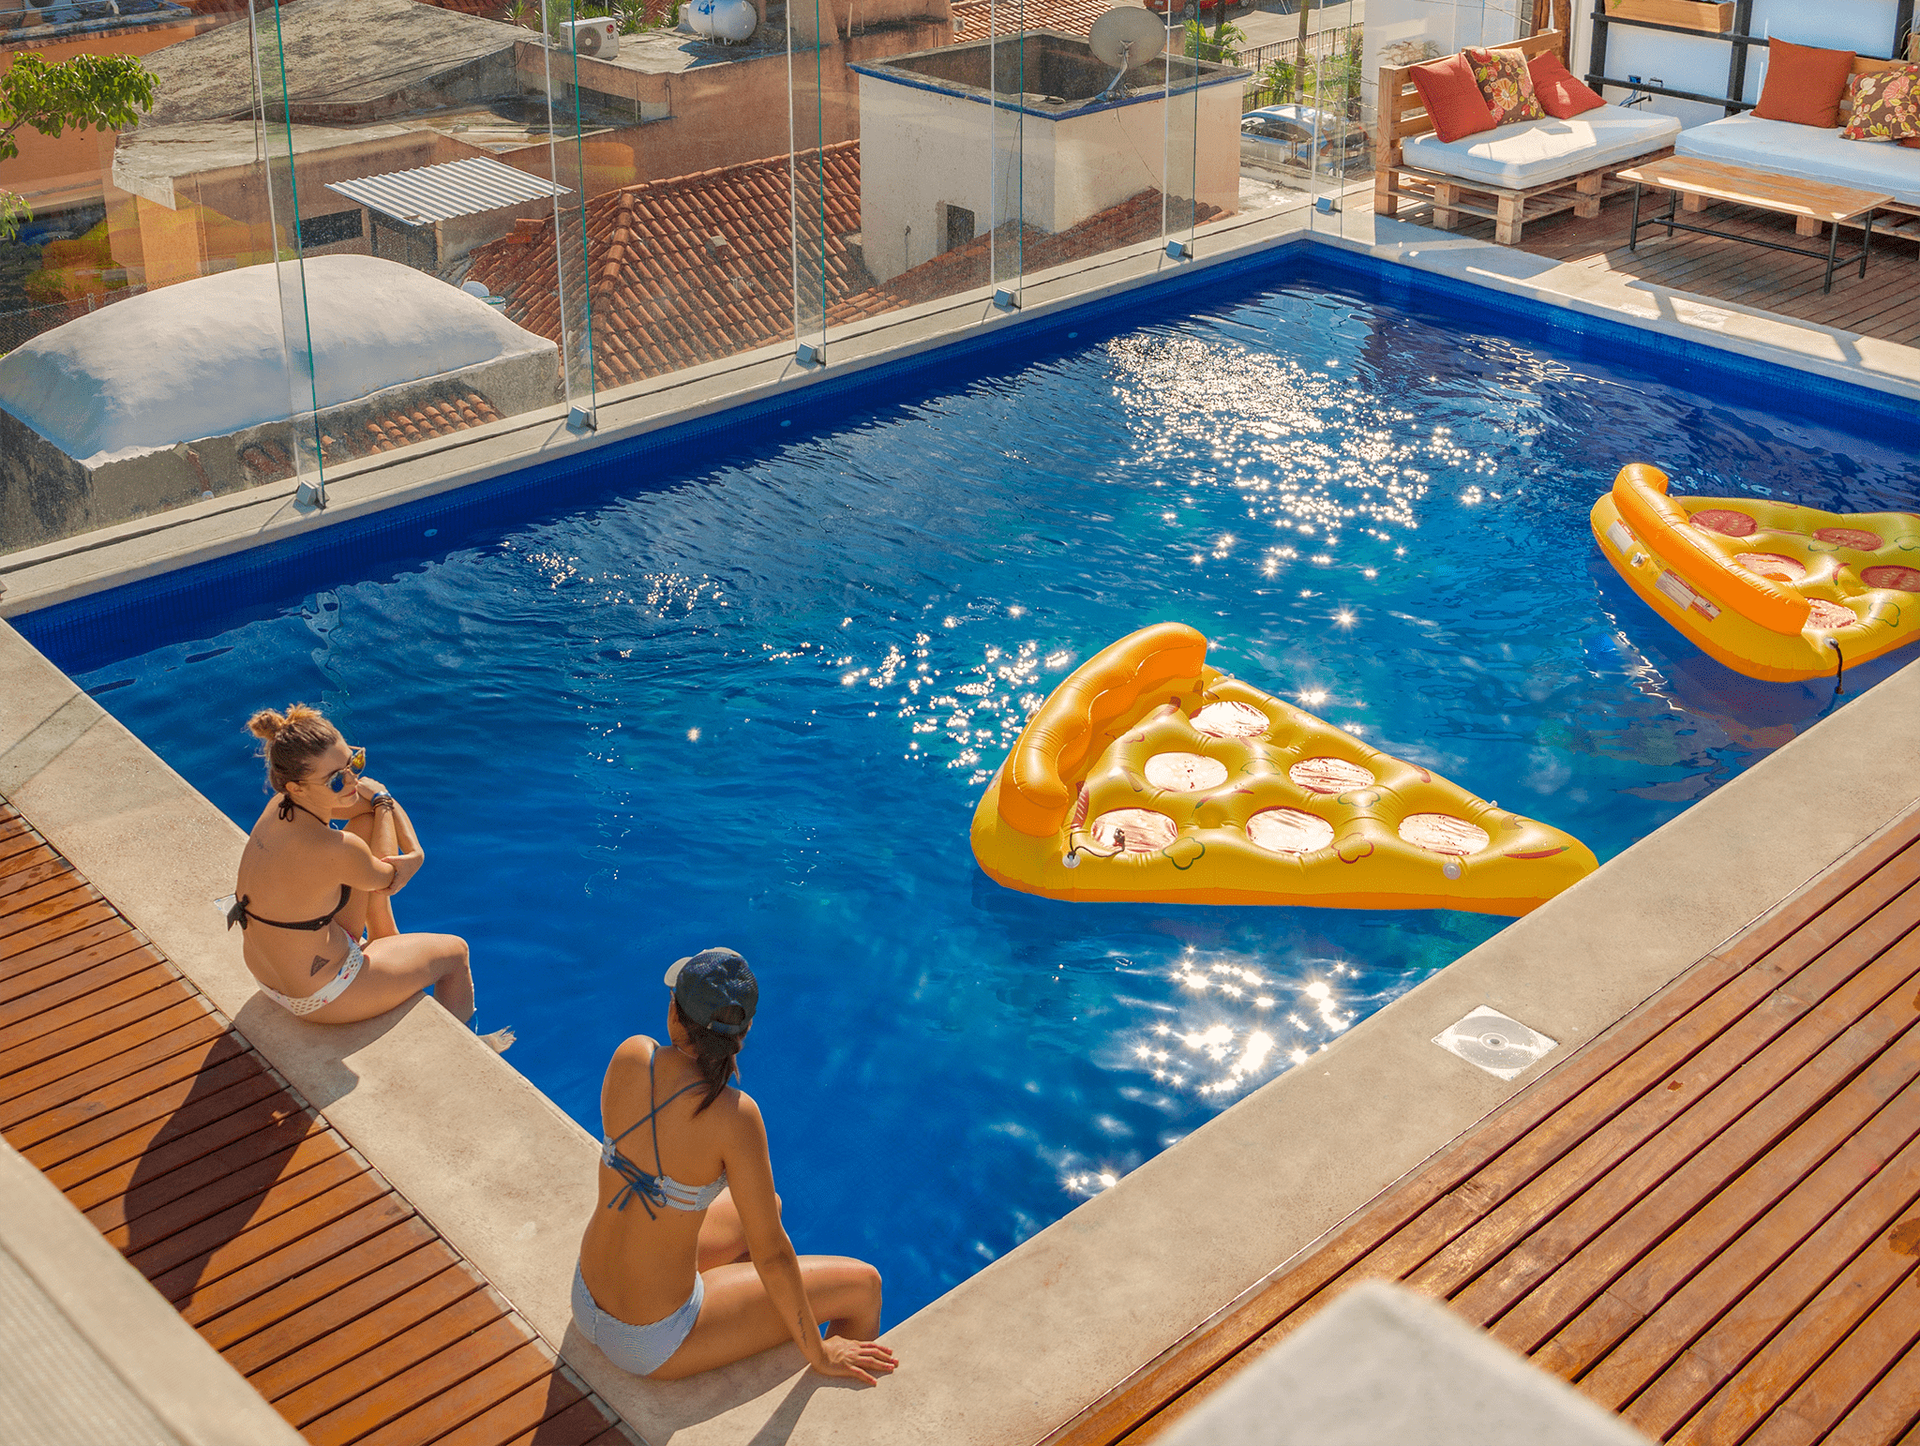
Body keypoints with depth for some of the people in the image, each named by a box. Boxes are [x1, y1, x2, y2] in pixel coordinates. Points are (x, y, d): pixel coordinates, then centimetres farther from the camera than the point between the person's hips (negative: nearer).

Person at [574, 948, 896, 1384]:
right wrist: (817, 1353, -9)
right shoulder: (733, 1115, -28)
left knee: (764, 1205, 29)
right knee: (862, 1283, 7)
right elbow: (771, 1254, -19)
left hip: (588, 1299, 7)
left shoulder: (630, 1057, -13)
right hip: (653, 1344, -6)